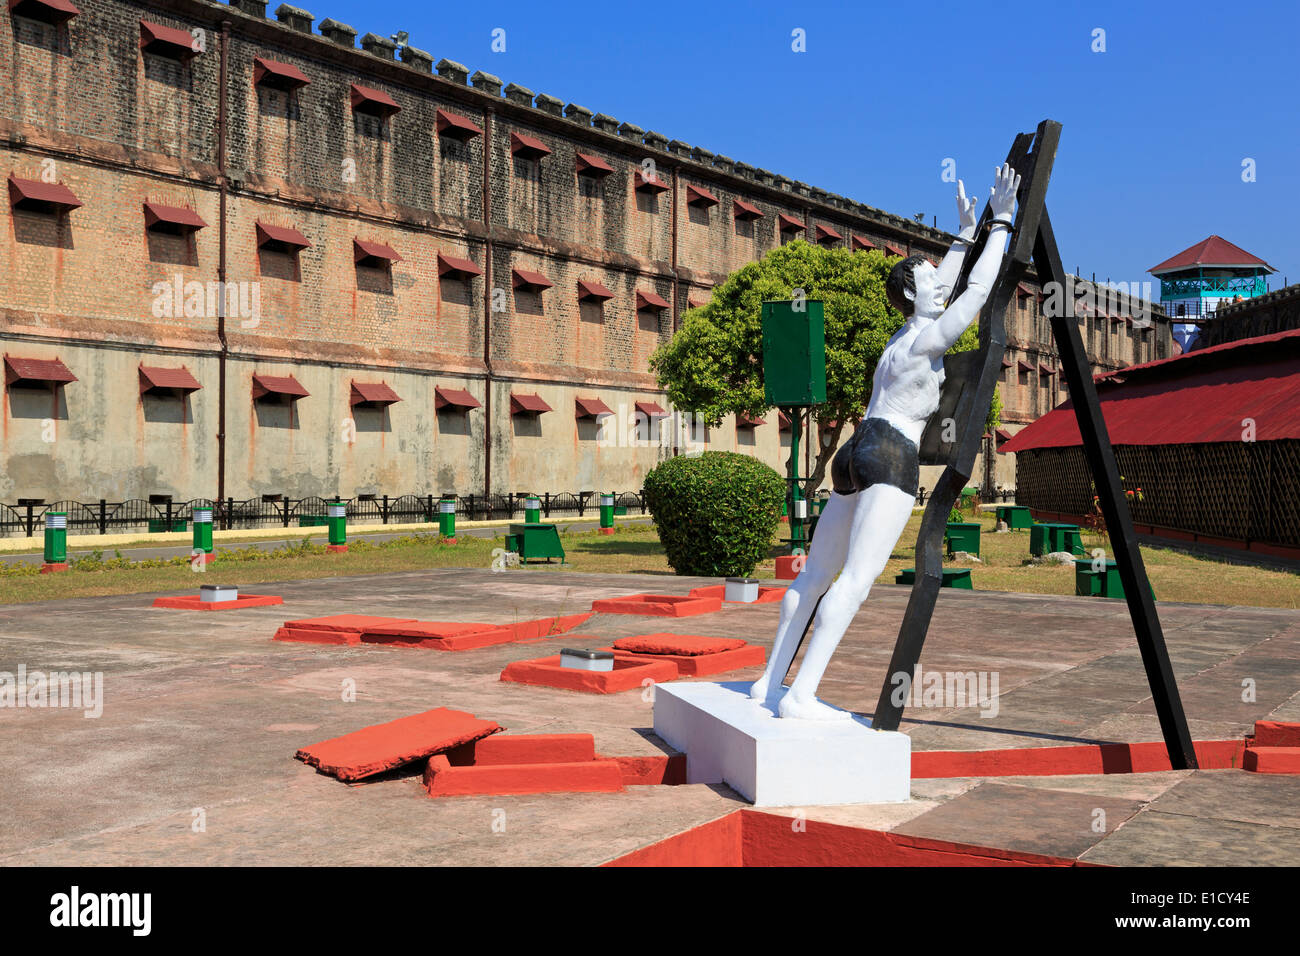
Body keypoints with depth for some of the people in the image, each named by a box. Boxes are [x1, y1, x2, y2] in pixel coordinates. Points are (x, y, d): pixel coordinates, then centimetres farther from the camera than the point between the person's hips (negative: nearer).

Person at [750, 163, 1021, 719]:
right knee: (858, 577, -18)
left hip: (856, 453, 10)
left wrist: (964, 235, 43)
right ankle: (800, 696, -26)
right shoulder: (930, 339, -2)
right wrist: (1000, 221, 7)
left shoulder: (905, 335, 22)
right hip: (891, 455, -10)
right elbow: (978, 288, -1)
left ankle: (771, 682, 16)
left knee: (816, 573, 11)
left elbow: (944, 289, 38)